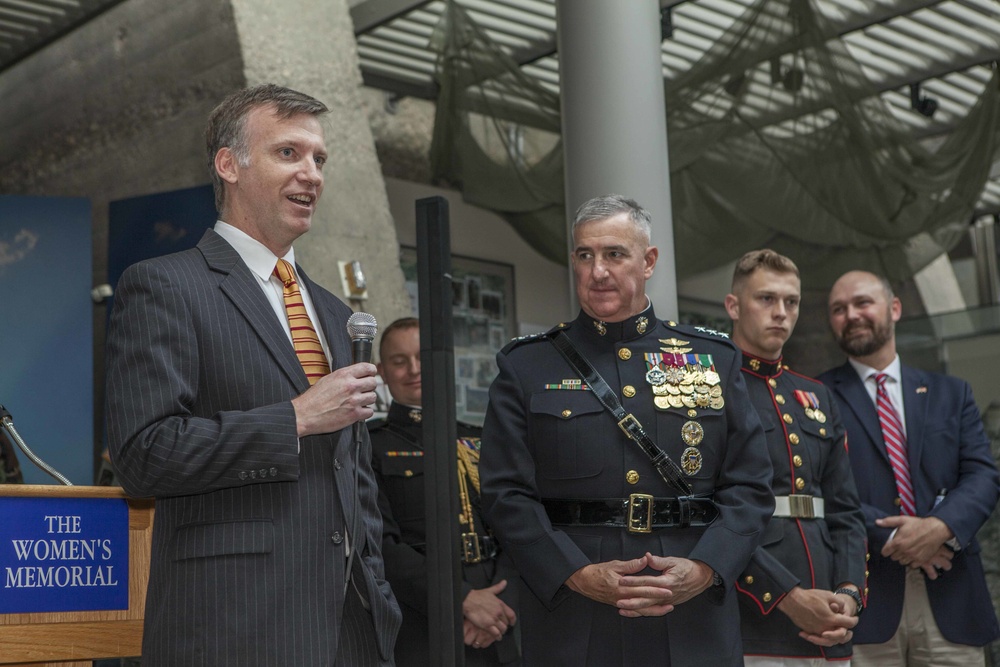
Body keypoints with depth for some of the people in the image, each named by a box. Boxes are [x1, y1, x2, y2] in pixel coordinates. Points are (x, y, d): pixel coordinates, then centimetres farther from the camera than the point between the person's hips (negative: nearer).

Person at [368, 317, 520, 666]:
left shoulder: (480, 443, 14)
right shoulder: (370, 446, 1)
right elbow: (380, 543, -9)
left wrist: (498, 607, -9)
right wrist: (462, 600, -16)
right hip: (420, 636, -4)